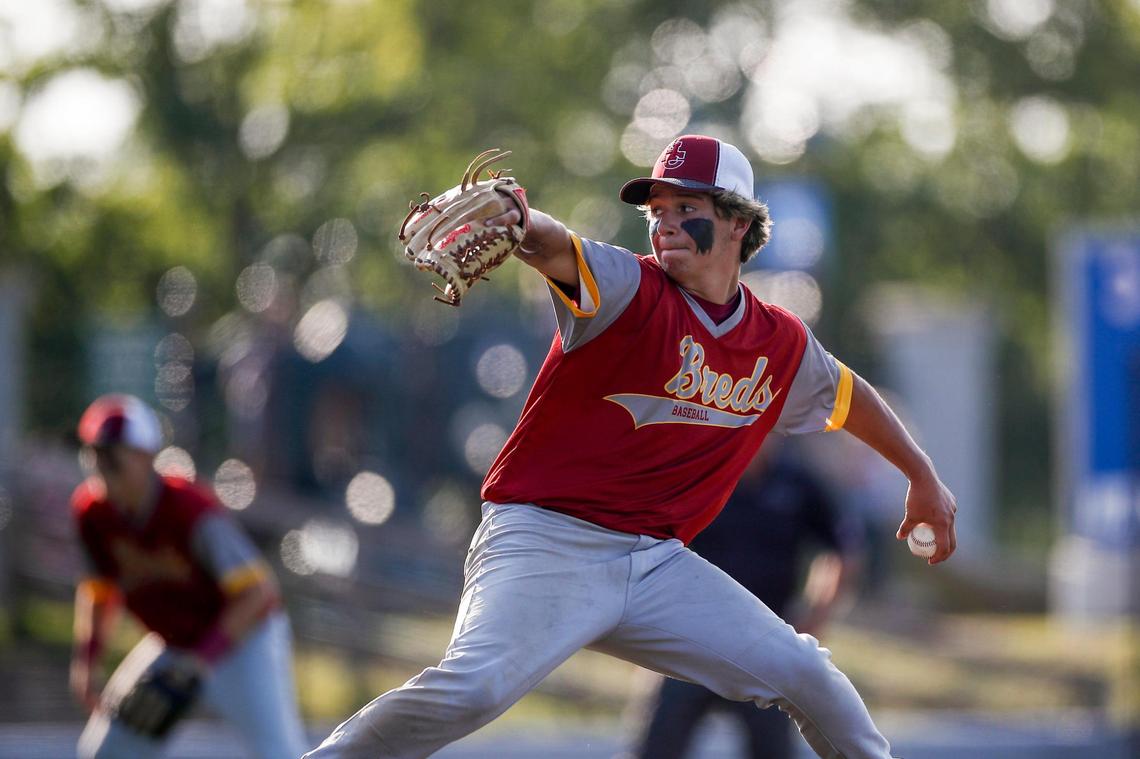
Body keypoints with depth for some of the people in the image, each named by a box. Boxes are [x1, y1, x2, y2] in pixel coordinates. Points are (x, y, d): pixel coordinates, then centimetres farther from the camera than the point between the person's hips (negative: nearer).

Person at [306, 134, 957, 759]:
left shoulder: (783, 346, 9)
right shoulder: (629, 289, -9)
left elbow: (849, 396, 30)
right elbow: (554, 248, -30)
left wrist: (923, 476, 37)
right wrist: (512, 222, -54)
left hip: (657, 563, 5)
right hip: (548, 545, -5)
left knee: (806, 676, 2)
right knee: (475, 686, -30)